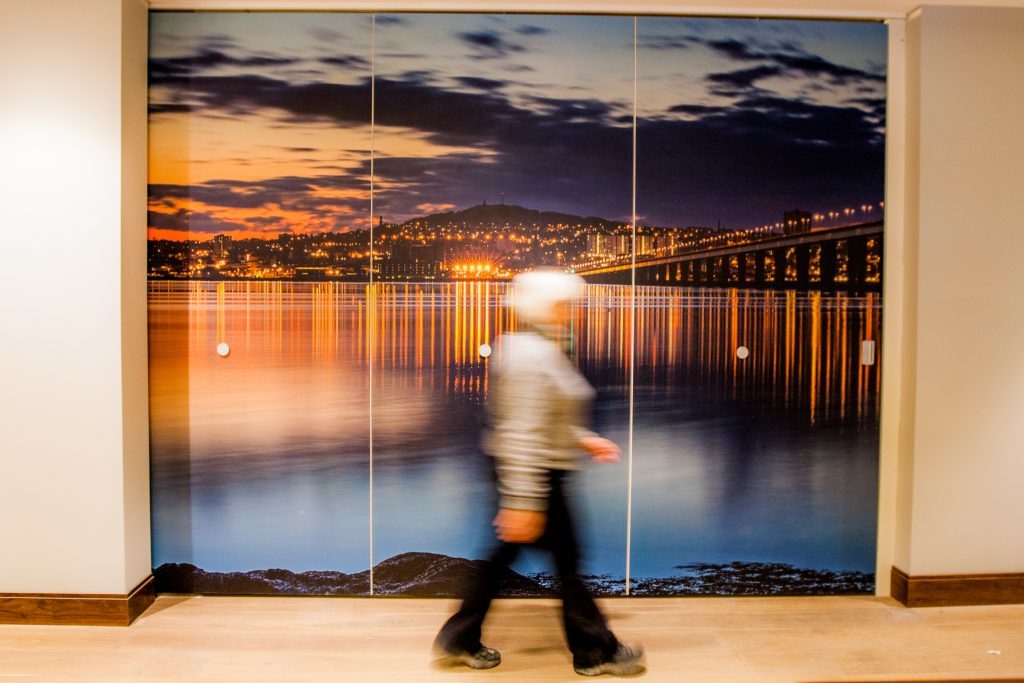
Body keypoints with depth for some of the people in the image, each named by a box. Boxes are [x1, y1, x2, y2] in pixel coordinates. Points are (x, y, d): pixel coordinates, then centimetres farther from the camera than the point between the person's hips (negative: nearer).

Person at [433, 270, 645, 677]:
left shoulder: (542, 351, 11)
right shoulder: (532, 357, -22)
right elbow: (523, 433, -27)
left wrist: (583, 440, 19)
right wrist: (524, 502, -27)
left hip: (534, 473, 10)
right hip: (535, 476, -10)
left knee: (504, 555, 17)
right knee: (566, 558, 6)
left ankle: (458, 642, 29)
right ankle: (596, 651, 26)